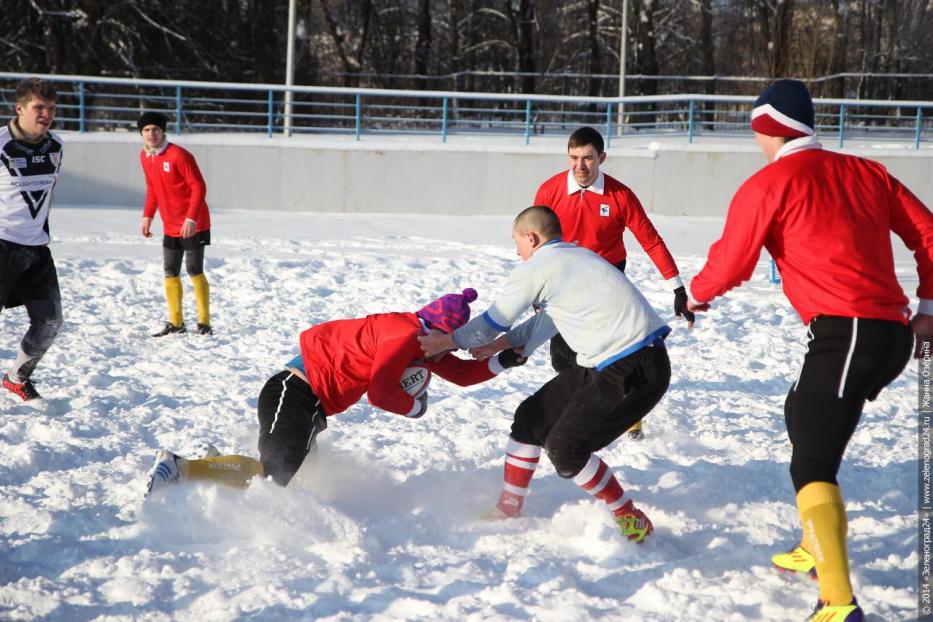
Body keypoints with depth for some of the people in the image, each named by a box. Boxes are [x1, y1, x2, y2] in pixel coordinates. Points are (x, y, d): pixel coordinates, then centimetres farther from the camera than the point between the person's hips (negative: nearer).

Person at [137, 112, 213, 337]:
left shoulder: (178, 155, -19)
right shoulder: (145, 157, 4)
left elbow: (199, 187, -19)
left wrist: (191, 218, -25)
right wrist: (148, 216, 10)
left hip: (193, 225, -7)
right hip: (170, 226, 7)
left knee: (194, 270, -5)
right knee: (170, 273, 8)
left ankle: (204, 323, 2)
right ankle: (176, 323, 16)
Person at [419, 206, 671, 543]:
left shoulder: (535, 269, -6)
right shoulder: (579, 257, 20)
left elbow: (494, 322, 4)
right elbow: (548, 319, 31)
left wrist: (446, 342, 18)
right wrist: (501, 344, 30)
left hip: (631, 370, -10)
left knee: (565, 449, -6)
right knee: (532, 417, 15)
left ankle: (632, 523, 4)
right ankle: (508, 511, 26)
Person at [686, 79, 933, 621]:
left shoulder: (768, 184, -1)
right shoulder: (864, 172, 17)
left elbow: (731, 264, -1)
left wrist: (697, 294, 19)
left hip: (844, 333, -8)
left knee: (812, 469, -11)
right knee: (802, 414, 30)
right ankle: (819, 549, 38)